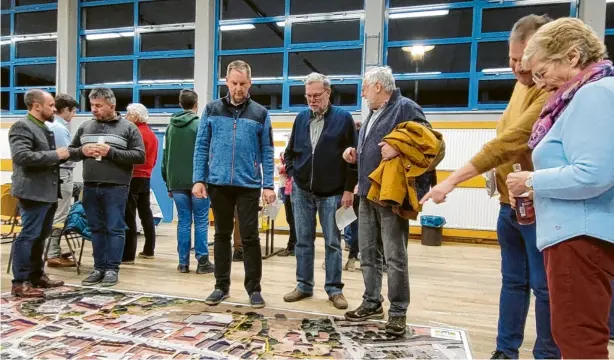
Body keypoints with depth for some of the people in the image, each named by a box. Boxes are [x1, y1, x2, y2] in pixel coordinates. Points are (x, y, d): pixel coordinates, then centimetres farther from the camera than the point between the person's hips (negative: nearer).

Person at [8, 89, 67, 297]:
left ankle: (36, 275, 26)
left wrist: (61, 156, 12)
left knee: (41, 236, 15)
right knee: (28, 235, -5)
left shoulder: (44, 128, 20)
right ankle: (20, 282, 3)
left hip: (48, 192, 10)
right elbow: (22, 156, -24)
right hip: (33, 192, -10)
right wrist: (55, 155, -19)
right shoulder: (22, 126, -10)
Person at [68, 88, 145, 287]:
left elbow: (139, 156, -7)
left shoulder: (128, 127, 0)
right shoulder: (85, 127, 13)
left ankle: (112, 269, 9)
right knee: (96, 229, 10)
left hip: (116, 188, -4)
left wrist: (111, 152, -16)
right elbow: (70, 152, 18)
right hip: (90, 187, 5)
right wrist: (82, 151, -5)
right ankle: (99, 267, 20)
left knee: (115, 229, 0)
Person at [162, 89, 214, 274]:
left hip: (177, 182, 4)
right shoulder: (200, 125, -6)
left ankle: (183, 262, 12)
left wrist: (168, 183, 17)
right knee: (201, 222, 2)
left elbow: (165, 157, 12)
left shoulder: (171, 126, 10)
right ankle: (202, 261, 3)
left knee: (183, 221, 9)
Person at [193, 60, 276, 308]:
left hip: (249, 185, -1)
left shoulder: (260, 113, 4)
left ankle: (254, 288, 15)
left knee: (250, 237, 2)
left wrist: (268, 185, -5)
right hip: (218, 183, 2)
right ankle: (221, 286, 25)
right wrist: (198, 179, -2)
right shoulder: (212, 109, 6)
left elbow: (267, 152, 2)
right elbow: (202, 147, 6)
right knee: (222, 235, 12)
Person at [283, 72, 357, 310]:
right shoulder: (301, 118, 9)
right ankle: (304, 286, 22)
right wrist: (291, 175, 5)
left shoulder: (343, 118, -3)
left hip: (332, 193, -4)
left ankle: (334, 289, 16)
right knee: (303, 241, 10)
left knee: (333, 243, 5)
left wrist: (348, 189, -8)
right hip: (301, 192, 4)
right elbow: (290, 152, 18)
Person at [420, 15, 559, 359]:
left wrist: (452, 180, -28)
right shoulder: (522, 85, 13)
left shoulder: (552, 94, -19)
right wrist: (499, 177, 5)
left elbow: (510, 143, -27)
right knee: (513, 281, 15)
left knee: (544, 285, 5)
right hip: (510, 202, 8)